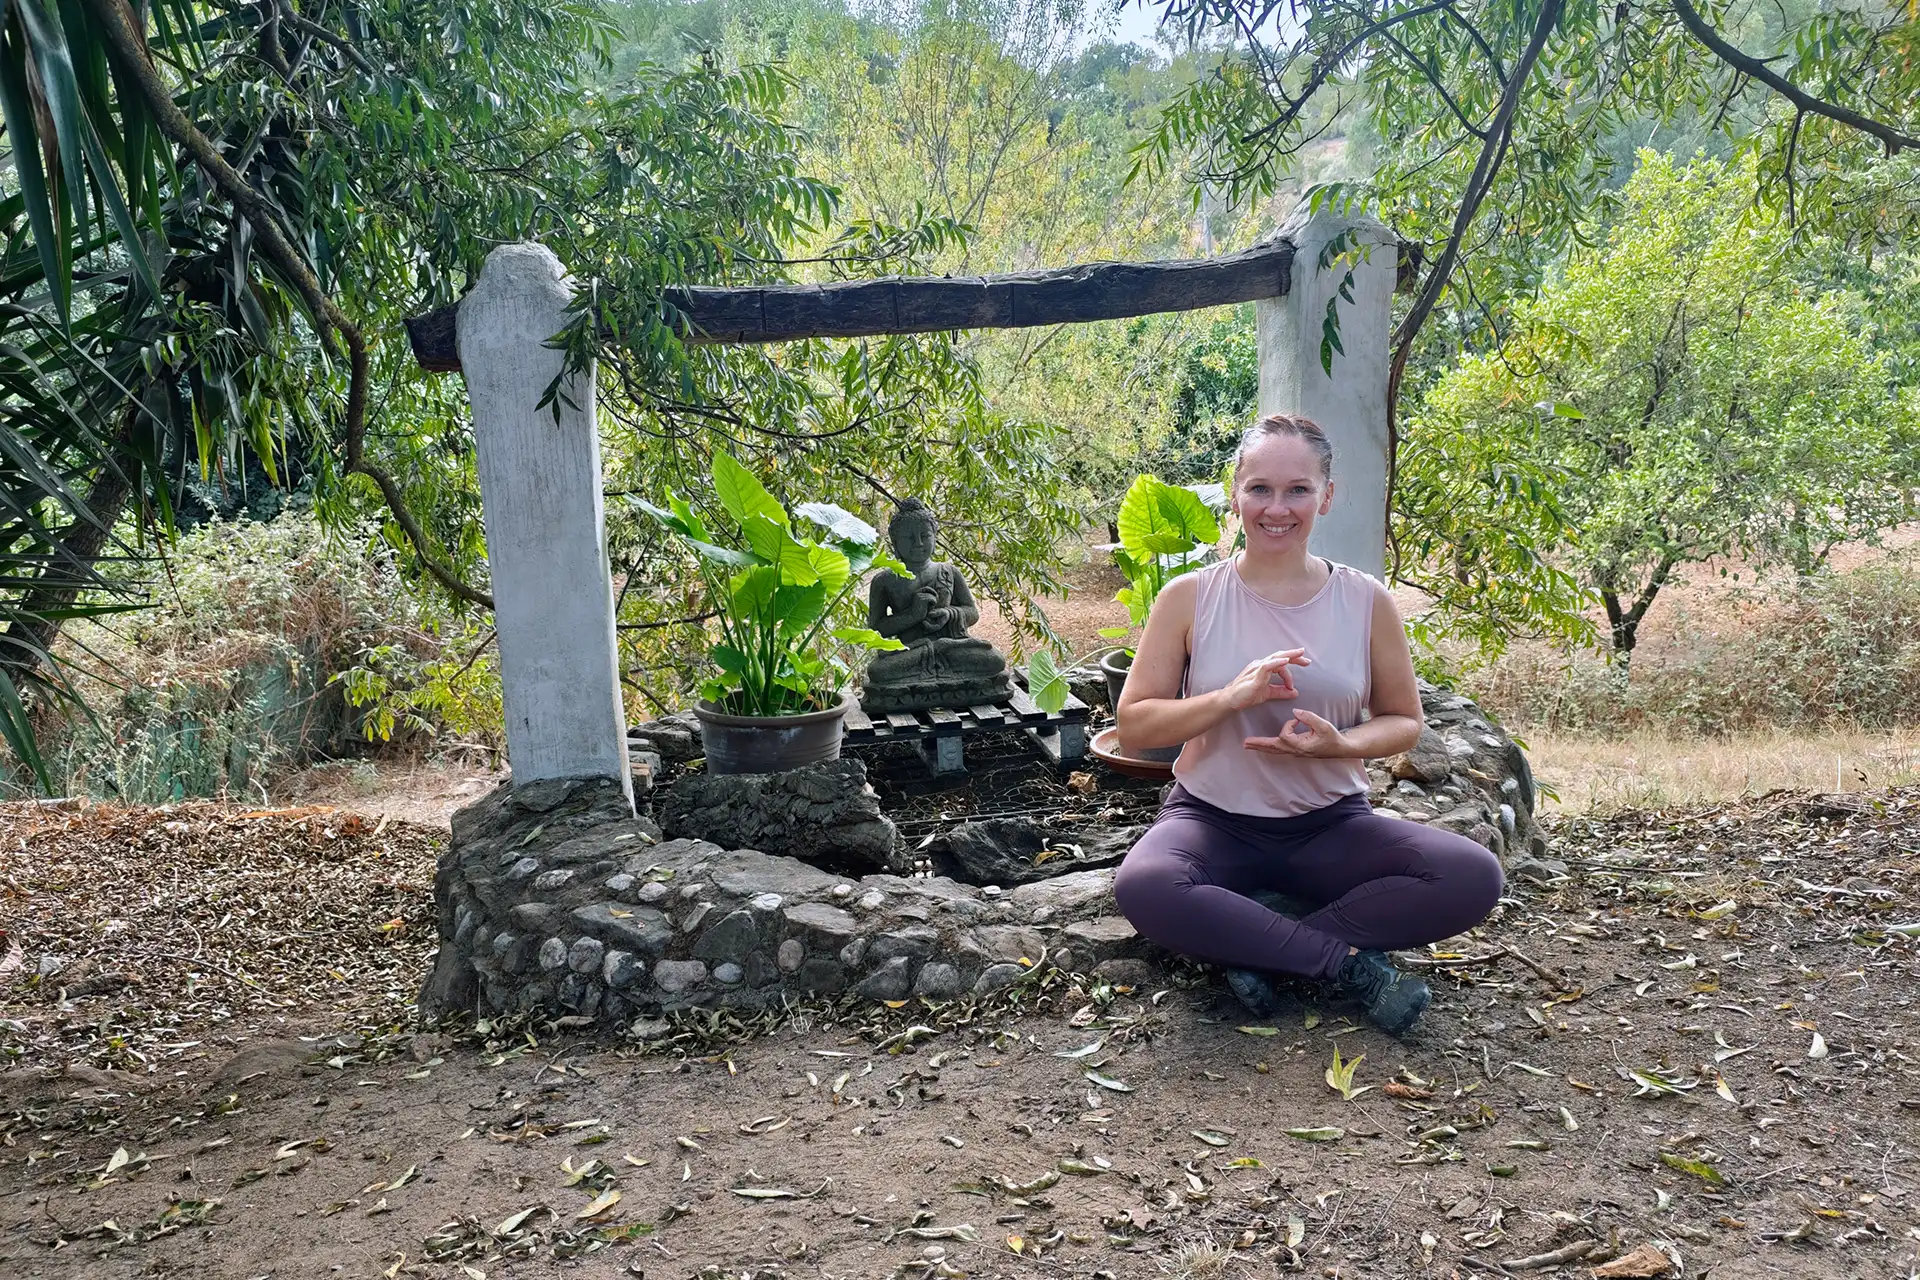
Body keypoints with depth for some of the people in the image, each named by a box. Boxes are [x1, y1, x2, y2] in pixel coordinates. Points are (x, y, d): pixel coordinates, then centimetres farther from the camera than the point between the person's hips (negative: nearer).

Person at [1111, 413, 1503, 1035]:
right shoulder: (1189, 598, -4)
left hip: (1329, 826, 2)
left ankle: (1250, 944, -18)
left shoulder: (1366, 602, -1)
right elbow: (1133, 721, -4)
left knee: (1473, 876, -24)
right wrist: (1230, 697, -22)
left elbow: (1404, 721, 8)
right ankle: (1349, 960, -21)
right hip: (1213, 821, -2)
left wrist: (1340, 744, -16)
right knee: (1142, 886, -36)